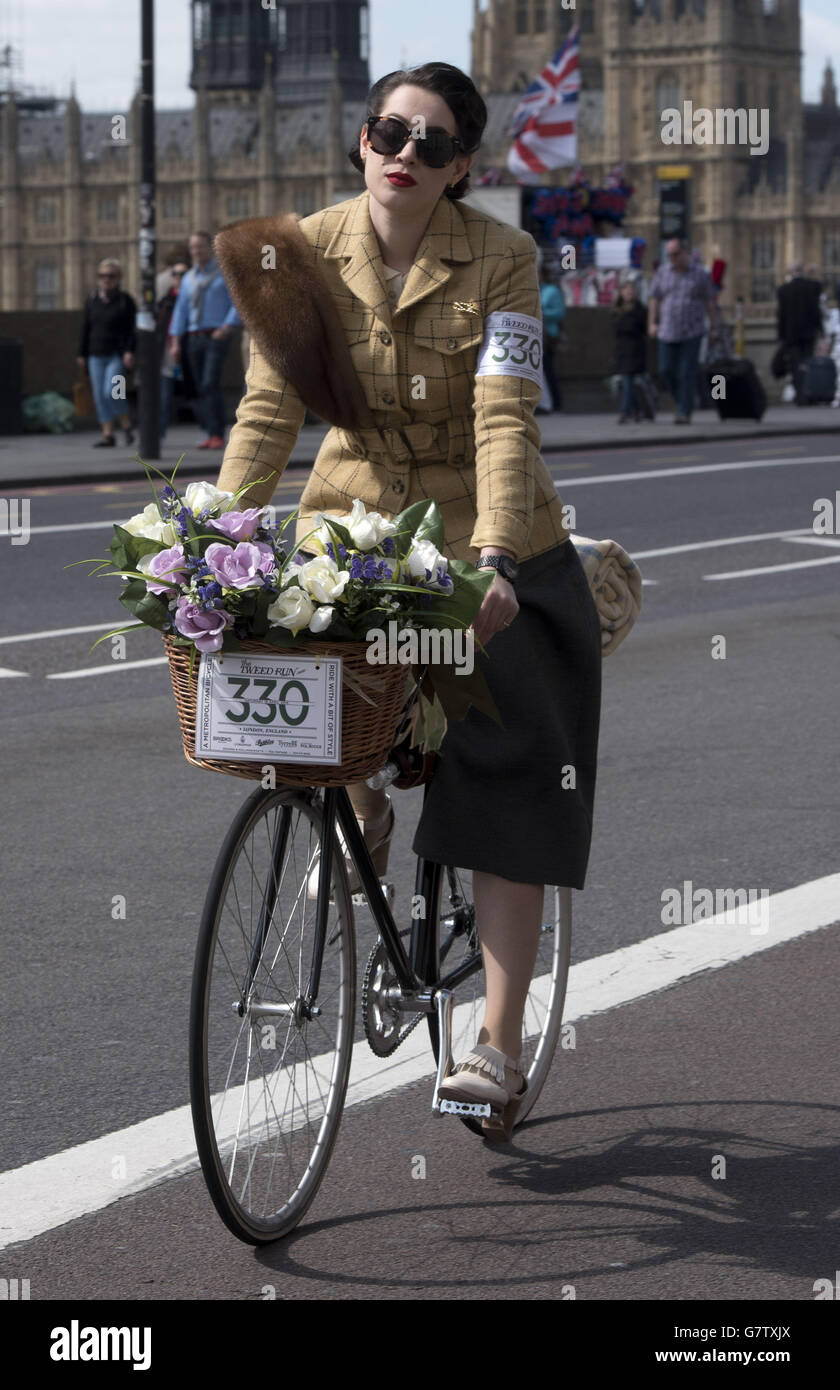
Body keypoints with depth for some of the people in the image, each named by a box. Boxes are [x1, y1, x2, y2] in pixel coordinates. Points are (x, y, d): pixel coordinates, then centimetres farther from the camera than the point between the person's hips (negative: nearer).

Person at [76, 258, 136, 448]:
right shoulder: (92, 301, 11)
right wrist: (82, 354, 12)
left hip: (117, 355, -5)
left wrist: (130, 352, -13)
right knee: (99, 396, 1)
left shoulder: (125, 301, -1)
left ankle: (127, 426, 2)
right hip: (96, 355, 5)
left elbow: (132, 329, -3)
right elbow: (85, 329, 15)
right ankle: (108, 435, 6)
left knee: (111, 392, -18)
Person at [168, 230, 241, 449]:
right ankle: (208, 433, 7)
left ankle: (218, 435, -17)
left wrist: (227, 328, -16)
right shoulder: (189, 279, 16)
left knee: (211, 384, -17)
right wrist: (175, 342, 6)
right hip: (194, 338, 5)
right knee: (199, 388, 1)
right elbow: (180, 310, 14)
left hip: (216, 336, -5)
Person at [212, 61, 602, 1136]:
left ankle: (498, 1042, -2)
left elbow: (504, 420, -24)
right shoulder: (307, 252, -7)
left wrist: (494, 559, -37)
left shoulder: (499, 260, -15)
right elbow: (270, 407, -10)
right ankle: (357, 810, 9)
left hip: (486, 544, -3)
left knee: (506, 786, -7)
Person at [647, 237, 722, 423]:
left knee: (687, 373, -7)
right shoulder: (662, 272, 6)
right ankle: (683, 400, 23)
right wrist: (652, 323, 1)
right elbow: (654, 298, 10)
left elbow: (710, 301, 4)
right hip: (668, 332, 3)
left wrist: (715, 326, 1)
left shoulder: (700, 274, 1)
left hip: (692, 333, -3)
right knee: (666, 370, 0)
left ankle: (684, 413, -5)